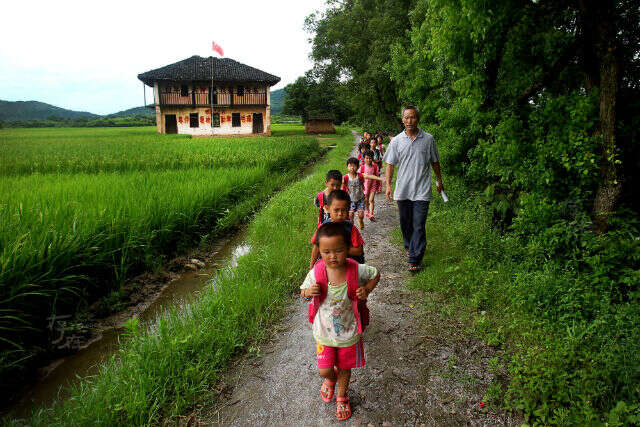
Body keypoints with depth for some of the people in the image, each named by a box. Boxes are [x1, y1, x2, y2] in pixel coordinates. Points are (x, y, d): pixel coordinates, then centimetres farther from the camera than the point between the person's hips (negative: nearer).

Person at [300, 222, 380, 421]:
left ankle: (342, 396, 51)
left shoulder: (357, 270, -21)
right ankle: (330, 379, 47)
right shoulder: (316, 273, -20)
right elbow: (303, 291, -3)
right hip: (324, 332, 0)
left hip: (349, 332, 0)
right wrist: (309, 292, -25)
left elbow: (375, 274, 1)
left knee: (345, 368, 19)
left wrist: (366, 289, -16)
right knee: (324, 371, 7)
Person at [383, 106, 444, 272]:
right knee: (405, 223, 14)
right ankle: (409, 247, 38)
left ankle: (415, 259, -1)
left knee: (418, 226, -6)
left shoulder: (428, 139, 2)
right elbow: (390, 164, 5)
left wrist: (439, 181, 19)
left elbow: (435, 162, 13)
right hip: (402, 190, 2)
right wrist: (388, 185, -4)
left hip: (422, 191, -2)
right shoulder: (396, 141, 3)